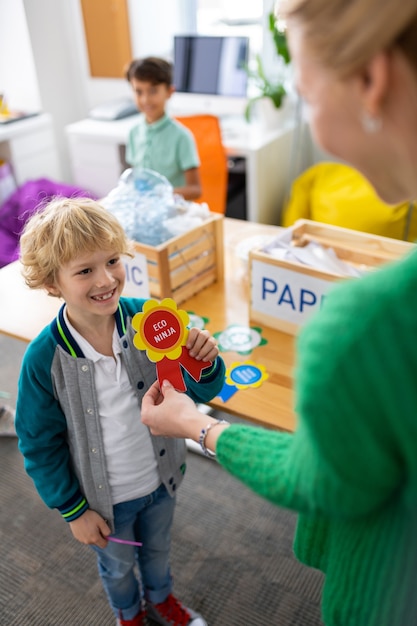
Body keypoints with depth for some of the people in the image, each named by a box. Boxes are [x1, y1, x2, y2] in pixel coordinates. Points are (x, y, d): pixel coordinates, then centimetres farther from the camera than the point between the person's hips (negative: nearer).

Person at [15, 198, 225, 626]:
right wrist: (73, 510, -5)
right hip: (105, 496, -2)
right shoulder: (43, 359, -27)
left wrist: (205, 364, -35)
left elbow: (199, 392, -13)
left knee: (157, 548, 31)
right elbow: (40, 445, -13)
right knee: (118, 565, 28)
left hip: (160, 478, 2)